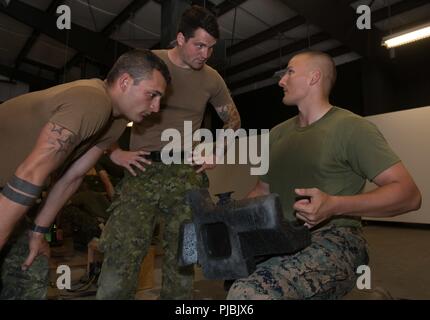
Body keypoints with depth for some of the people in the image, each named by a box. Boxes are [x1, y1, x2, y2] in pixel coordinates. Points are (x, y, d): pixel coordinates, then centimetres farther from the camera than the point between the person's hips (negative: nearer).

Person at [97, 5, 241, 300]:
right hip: (142, 169, -2)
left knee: (182, 263, 5)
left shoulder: (212, 79, 11)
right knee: (120, 260, -7)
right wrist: (114, 152, -3)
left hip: (187, 174, 3)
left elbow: (233, 121, 25)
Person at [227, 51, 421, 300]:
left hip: (334, 241, -7)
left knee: (247, 293, -30)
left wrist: (334, 206, -27)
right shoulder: (277, 134, 14)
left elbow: (409, 193, -11)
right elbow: (263, 190, 21)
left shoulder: (351, 127, -5)